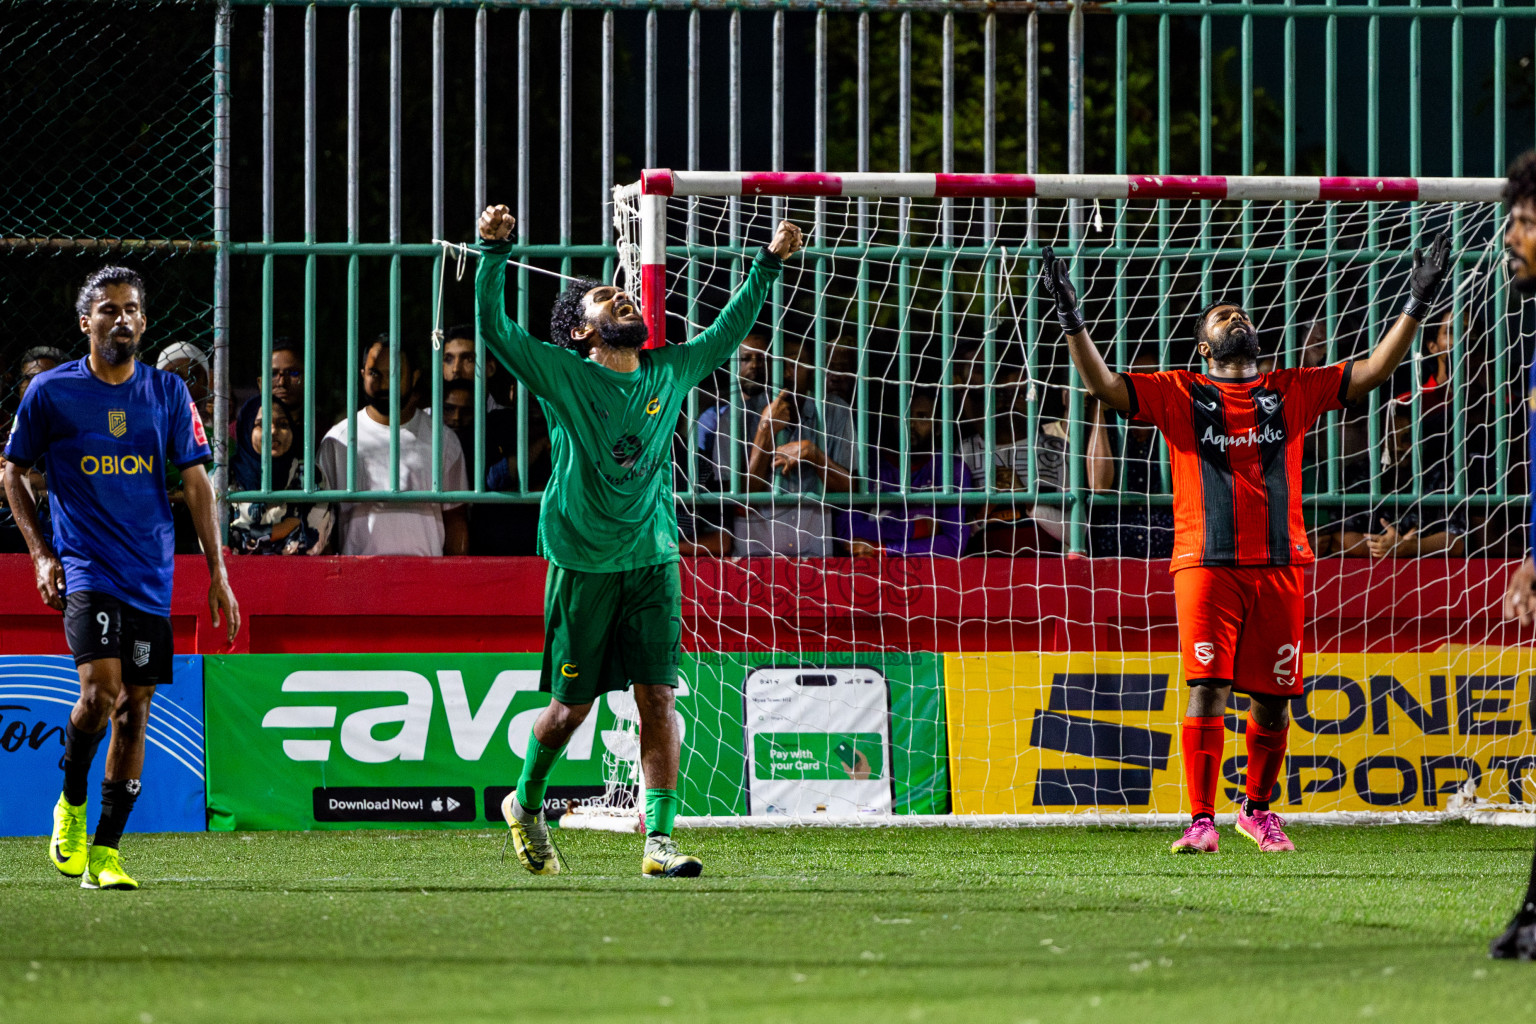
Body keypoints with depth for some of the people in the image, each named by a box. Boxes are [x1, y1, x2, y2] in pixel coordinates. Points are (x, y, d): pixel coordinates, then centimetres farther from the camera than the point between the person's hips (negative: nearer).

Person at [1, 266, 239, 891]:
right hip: (85, 572, -3)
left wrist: (217, 571, 1)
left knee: (135, 710, 1)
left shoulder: (168, 392, 6)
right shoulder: (51, 392, 0)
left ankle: (104, 853, 9)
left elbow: (196, 482, 7)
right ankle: (71, 804, 5)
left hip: (152, 579, 3)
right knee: (101, 691, -21)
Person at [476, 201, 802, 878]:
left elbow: (728, 331, 23)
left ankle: (659, 841, -9)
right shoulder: (562, 375, -4)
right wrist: (495, 252, -22)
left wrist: (769, 264, 20)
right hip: (582, 562, -3)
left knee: (657, 698, -8)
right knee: (573, 704, 6)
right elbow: (494, 325, -12)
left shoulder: (669, 372, 9)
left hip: (653, 560, 3)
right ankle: (526, 804, 32)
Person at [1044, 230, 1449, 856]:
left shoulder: (1291, 392, 15)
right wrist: (1072, 320, -12)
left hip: (1278, 564, 2)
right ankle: (1201, 822, -11)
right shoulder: (1179, 394, 9)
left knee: (1271, 699, 5)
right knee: (1207, 688, -13)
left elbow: (1372, 372, 12)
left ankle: (1257, 808, 26)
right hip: (1206, 563, -2)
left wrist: (1416, 306, 7)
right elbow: (1104, 386, 0)